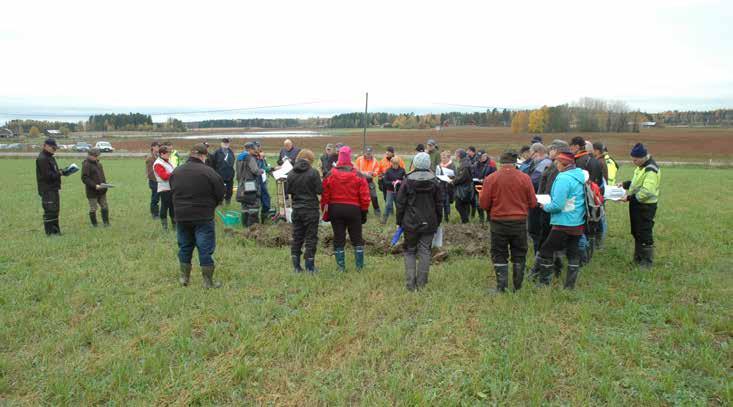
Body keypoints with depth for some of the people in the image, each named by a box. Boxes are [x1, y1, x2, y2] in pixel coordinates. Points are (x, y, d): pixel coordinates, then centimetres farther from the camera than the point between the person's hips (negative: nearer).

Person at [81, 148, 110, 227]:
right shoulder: (86, 165, -13)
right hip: (92, 191, -8)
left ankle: (106, 223, 18)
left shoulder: (98, 164, 12)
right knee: (93, 209, 3)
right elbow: (84, 178, -19)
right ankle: (95, 225, 13)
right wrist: (95, 186, -25)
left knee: (105, 207, 10)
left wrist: (104, 183, 8)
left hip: (101, 191, 8)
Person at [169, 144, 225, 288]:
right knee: (206, 249, 3)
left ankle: (184, 278, 27)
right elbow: (221, 194, -8)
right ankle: (208, 281, 8)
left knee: (185, 247, 18)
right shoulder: (209, 172, -14)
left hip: (181, 217, 5)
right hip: (203, 218, -5)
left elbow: (173, 193, 14)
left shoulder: (175, 172, 4)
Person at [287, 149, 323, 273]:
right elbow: (320, 190, -12)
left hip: (296, 210, 4)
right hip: (311, 210, -4)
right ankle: (309, 267, 7)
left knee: (297, 237, 12)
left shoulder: (291, 173, 1)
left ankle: (296, 266, 16)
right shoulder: (313, 172, -13)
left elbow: (288, 191, 7)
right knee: (311, 238, 4)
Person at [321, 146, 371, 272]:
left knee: (338, 239, 9)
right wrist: (364, 212, 5)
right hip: (353, 209, -1)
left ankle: (341, 267, 12)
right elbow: (365, 197, -6)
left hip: (335, 209, 1)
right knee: (357, 238, 11)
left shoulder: (330, 175, -4)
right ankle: (359, 266, 14)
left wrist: (325, 212, 7)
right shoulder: (358, 175, -7)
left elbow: (325, 196, -2)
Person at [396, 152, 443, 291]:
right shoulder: (435, 182, -1)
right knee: (424, 252, 8)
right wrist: (438, 222, 14)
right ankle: (421, 284, 10)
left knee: (410, 251, 10)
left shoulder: (407, 181, -7)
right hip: (429, 224, 1)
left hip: (411, 223, -1)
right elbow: (439, 204, 5)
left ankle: (410, 284, 5)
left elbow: (400, 203, -3)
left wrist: (399, 221, 6)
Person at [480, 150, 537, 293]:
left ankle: (501, 287, 6)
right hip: (520, 222, 1)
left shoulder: (491, 178, -9)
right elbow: (533, 203, -1)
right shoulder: (525, 178, -5)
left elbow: (483, 204, -6)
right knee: (519, 255, 15)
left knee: (499, 255, 9)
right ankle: (518, 287, 21)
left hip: (498, 222, -1)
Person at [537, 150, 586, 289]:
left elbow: (557, 205, -23)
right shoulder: (581, 175, 7)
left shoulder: (563, 178, -19)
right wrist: (550, 202, 15)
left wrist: (545, 207, -4)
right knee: (573, 253, 13)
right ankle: (570, 286, 20)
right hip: (578, 223, 9)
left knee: (546, 251, 4)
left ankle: (544, 283, 10)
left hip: (563, 224, -8)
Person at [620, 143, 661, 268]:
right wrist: (625, 184, 7)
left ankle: (647, 262, 12)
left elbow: (647, 192, -29)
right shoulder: (641, 166, 9)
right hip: (637, 204, 10)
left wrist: (630, 198, -25)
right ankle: (638, 258, 32)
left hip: (645, 206, -10)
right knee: (636, 232, 19)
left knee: (645, 234, 0)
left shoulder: (651, 170, -22)